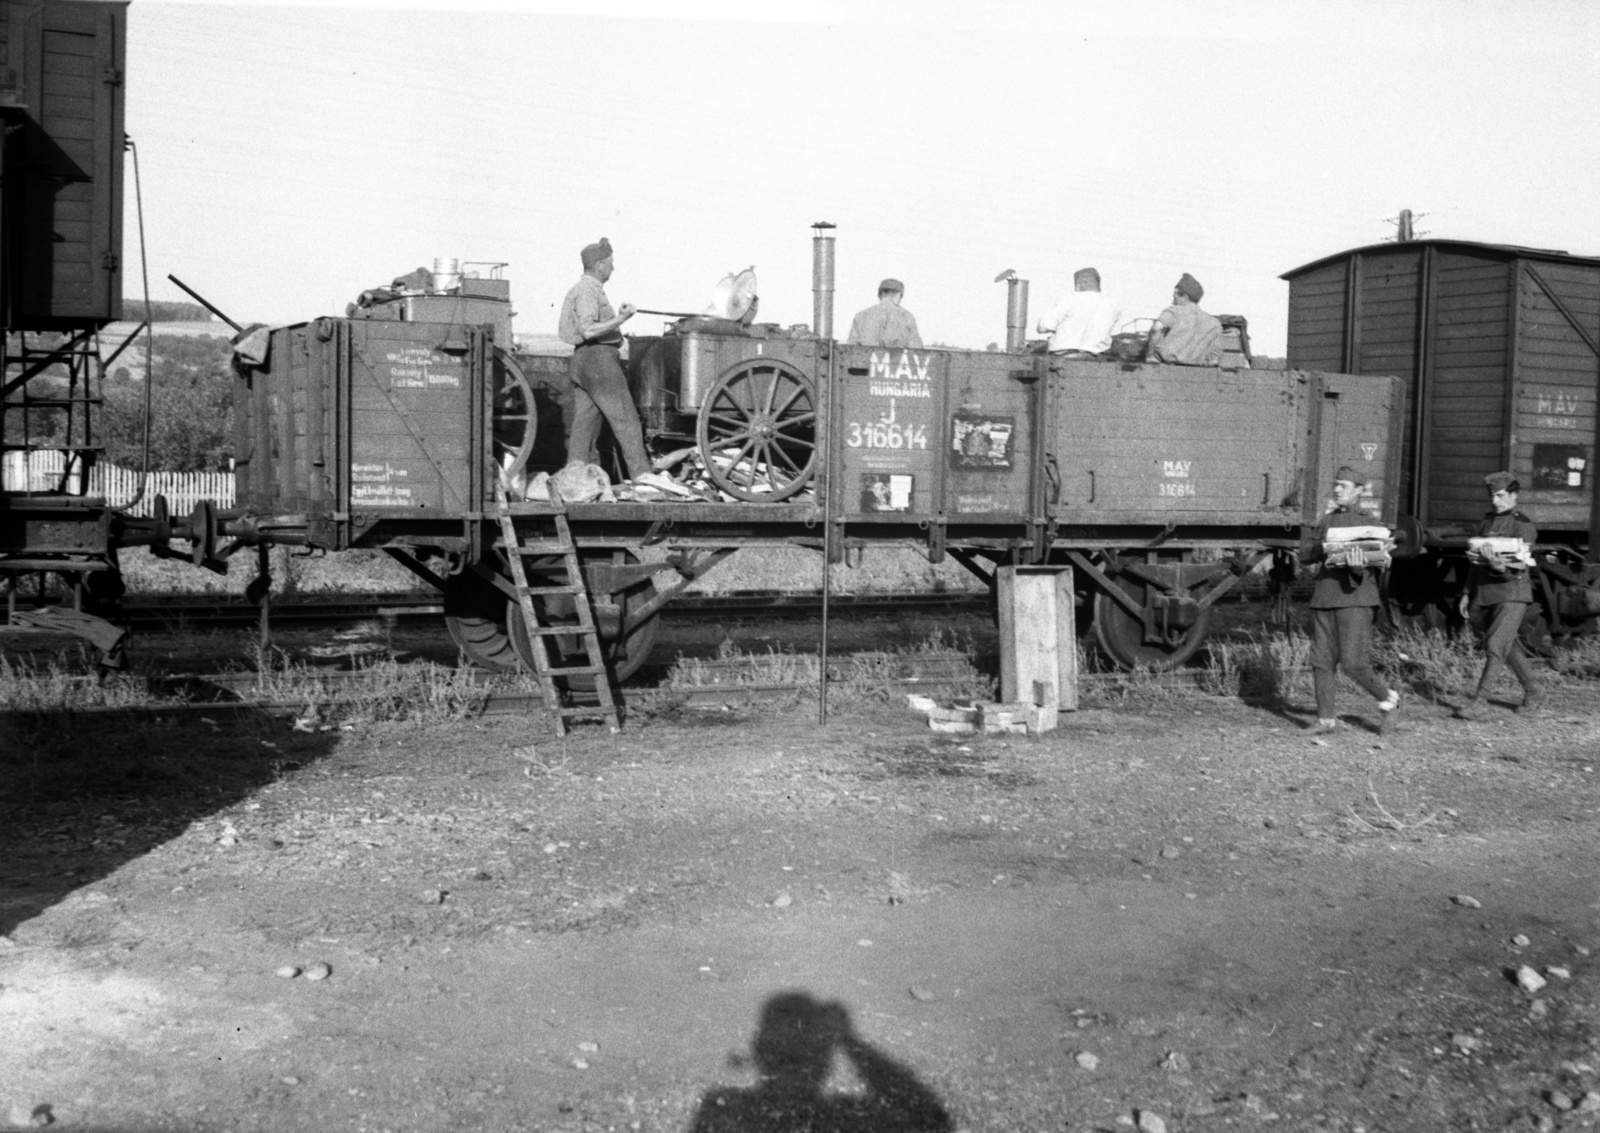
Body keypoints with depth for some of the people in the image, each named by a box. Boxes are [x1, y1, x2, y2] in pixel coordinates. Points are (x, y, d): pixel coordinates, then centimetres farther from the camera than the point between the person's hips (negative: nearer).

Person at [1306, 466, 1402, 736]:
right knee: (1322, 661, 2)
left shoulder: (1365, 524, 0)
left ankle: (1388, 699, 13)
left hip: (1354, 598, -5)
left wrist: (1356, 564, -30)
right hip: (1323, 597, 5)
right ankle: (1326, 718, 9)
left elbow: (1365, 570, -8)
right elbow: (1313, 555, 9)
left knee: (1353, 662, -11)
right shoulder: (1326, 521, 15)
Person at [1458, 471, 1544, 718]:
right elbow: (1476, 560, 19)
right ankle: (1533, 692, 30)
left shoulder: (1524, 526, -6)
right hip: (1485, 592, 7)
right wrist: (1468, 593, 17)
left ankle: (1478, 702, -15)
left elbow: (1519, 567, -16)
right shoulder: (1487, 522, 13)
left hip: (1512, 592, -7)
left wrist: (1498, 564, -36)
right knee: (1508, 646, 15)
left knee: (1495, 646, -13)